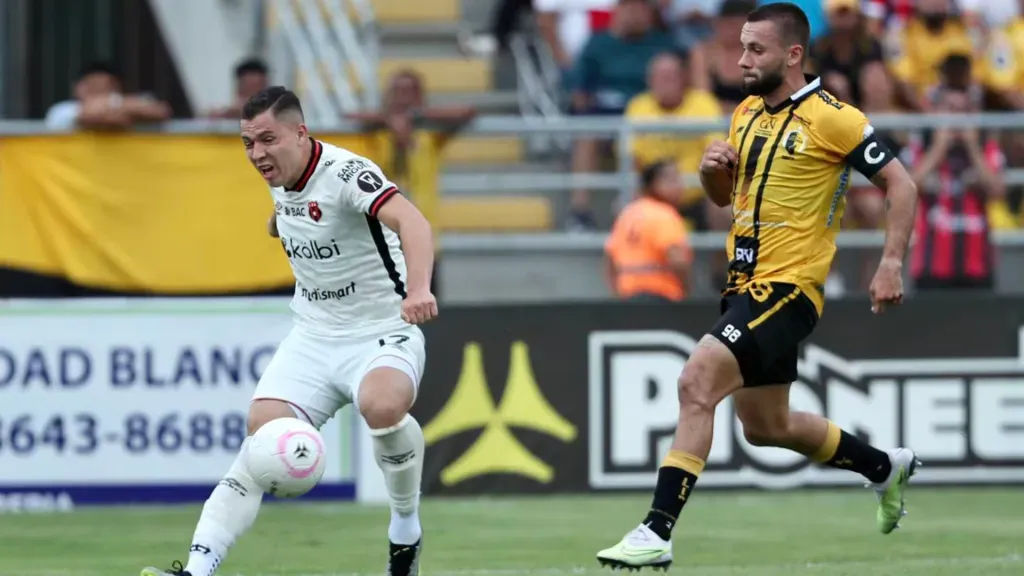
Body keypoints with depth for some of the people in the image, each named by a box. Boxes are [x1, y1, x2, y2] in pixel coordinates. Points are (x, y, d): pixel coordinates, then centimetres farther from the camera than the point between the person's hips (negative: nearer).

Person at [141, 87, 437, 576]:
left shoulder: (346, 173, -22)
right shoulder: (279, 179, 3)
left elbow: (410, 221, -42)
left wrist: (418, 288, -56)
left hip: (382, 334, -6)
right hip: (313, 336, 6)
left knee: (381, 406, -37)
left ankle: (406, 525, -10)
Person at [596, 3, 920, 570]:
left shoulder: (830, 119, -11)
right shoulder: (746, 115, 11)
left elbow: (900, 184, -7)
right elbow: (723, 196, 23)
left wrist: (891, 263, -15)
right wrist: (712, 169, 0)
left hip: (787, 289, -9)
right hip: (745, 287, 9)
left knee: (696, 382, -23)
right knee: (767, 427, 18)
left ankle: (656, 532, -24)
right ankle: (885, 467, 40)